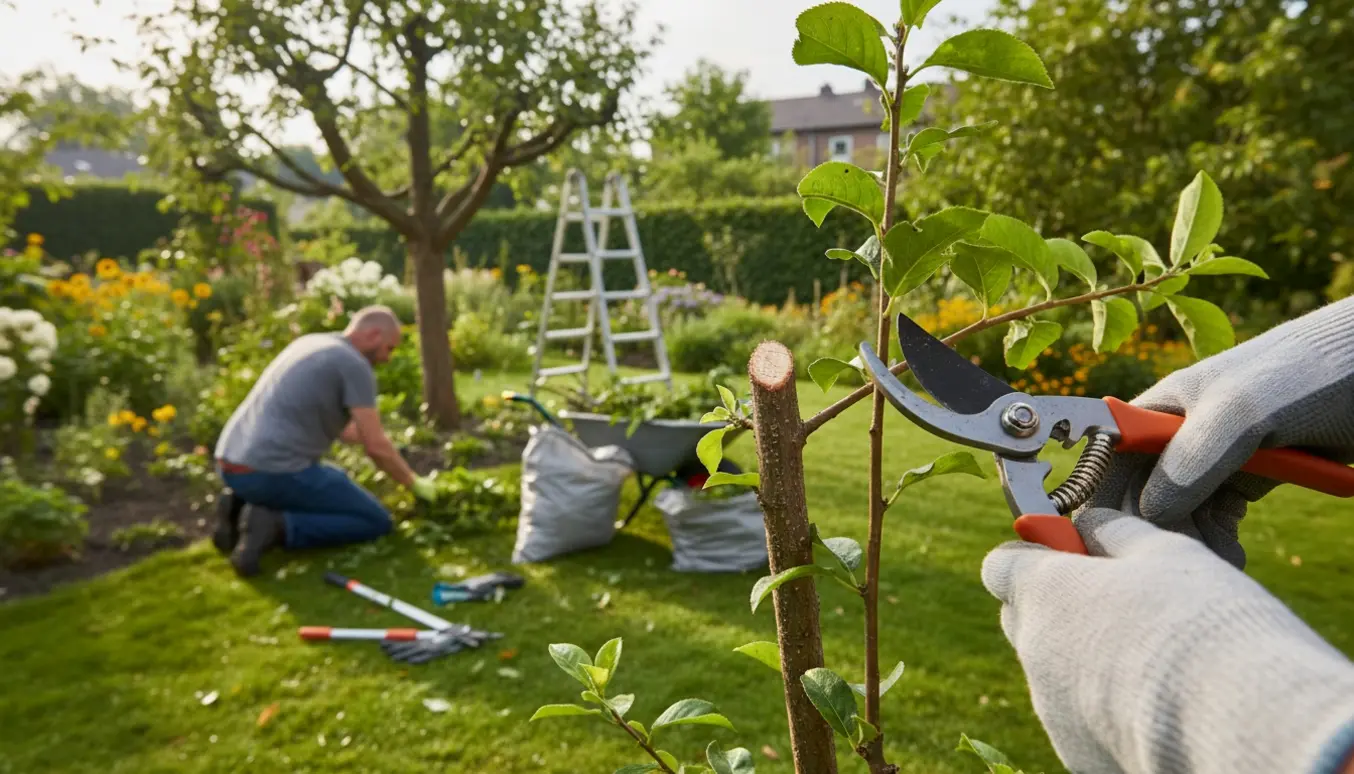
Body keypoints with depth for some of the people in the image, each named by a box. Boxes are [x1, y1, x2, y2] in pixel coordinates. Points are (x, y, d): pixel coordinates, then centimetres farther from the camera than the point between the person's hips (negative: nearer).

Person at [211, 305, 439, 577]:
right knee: (376, 522, 4)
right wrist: (415, 483, 7)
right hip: (275, 472, -9)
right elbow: (376, 448, -10)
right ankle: (275, 527, -11)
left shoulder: (308, 344, 20)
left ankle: (243, 507, 10)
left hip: (235, 465, 9)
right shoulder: (356, 366, -9)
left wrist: (366, 438, 42)